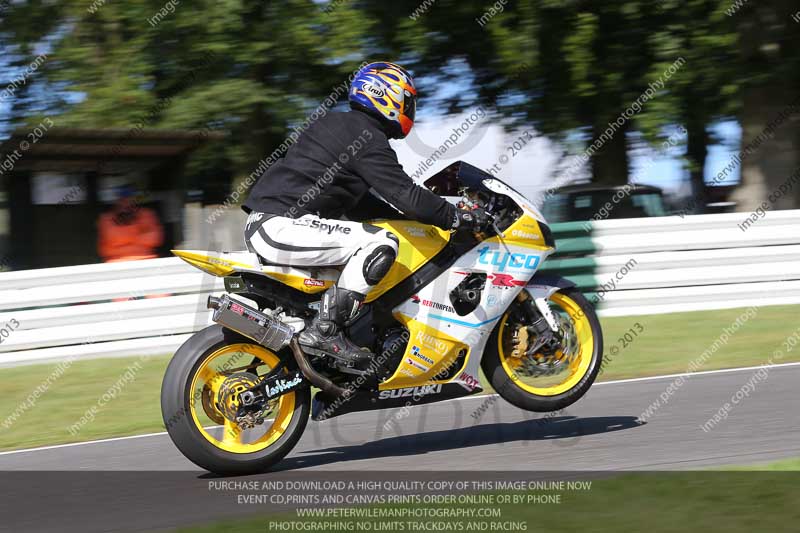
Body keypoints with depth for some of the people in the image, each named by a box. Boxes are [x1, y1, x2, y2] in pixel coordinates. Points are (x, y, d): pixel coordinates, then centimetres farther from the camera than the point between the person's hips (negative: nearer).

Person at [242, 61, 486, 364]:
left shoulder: (336, 125, 24)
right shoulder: (368, 139, -7)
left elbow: (356, 202, 30)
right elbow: (405, 194, -14)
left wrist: (410, 215, 26)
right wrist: (458, 217, -5)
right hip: (283, 226, -11)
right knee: (381, 243, -16)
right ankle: (325, 331, -19)